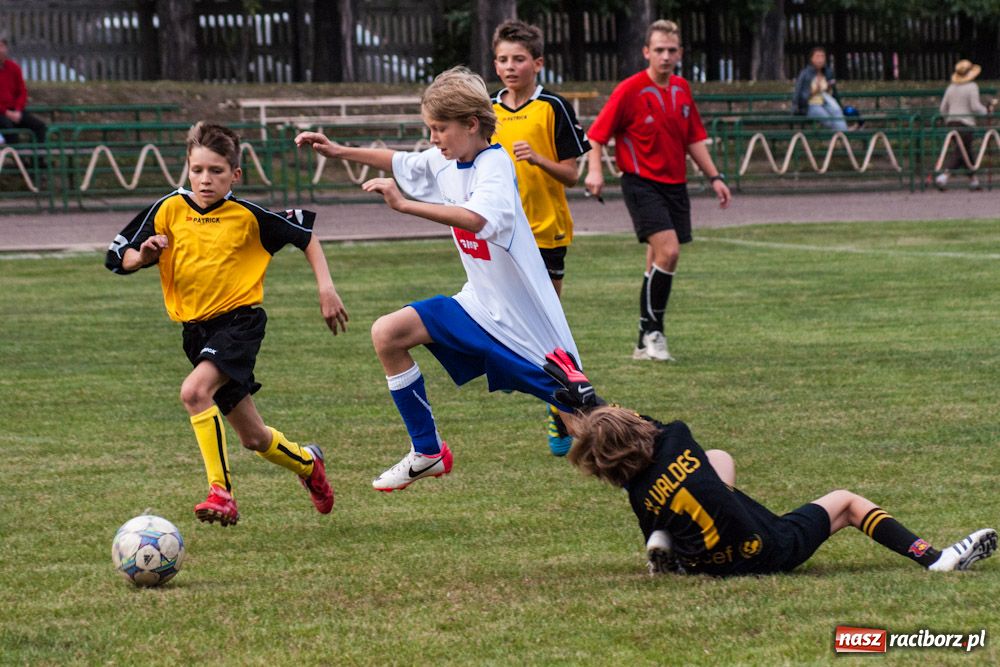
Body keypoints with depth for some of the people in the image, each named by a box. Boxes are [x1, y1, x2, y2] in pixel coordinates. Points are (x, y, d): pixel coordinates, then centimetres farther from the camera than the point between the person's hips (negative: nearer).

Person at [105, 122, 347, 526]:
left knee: (195, 391, -32)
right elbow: (118, 258, 2)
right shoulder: (169, 210, -2)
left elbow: (304, 234, 6)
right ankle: (307, 463, 44)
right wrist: (144, 255, -19)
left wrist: (326, 288, 1)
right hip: (196, 328, 5)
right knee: (254, 438, 13)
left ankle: (221, 492, -29)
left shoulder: (247, 216, -8)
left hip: (240, 320, -5)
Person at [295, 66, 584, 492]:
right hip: (478, 307, 8)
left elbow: (475, 219, -41)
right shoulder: (445, 162, 4)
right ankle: (428, 453, 7)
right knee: (388, 334, -2)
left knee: (578, 417, -8)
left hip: (525, 314, -8)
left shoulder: (495, 165, -21)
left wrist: (404, 204, -43)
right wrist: (341, 152, 21)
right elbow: (400, 162, 25)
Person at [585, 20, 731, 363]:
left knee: (661, 261, 8)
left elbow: (694, 138, 18)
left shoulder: (682, 89, 8)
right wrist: (594, 170, -23)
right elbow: (597, 134, -9)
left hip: (675, 185, 6)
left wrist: (714, 177, 14)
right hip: (642, 183, -6)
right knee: (668, 251, -21)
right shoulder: (630, 91, -11)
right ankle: (651, 330, -8)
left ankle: (647, 343, 16)